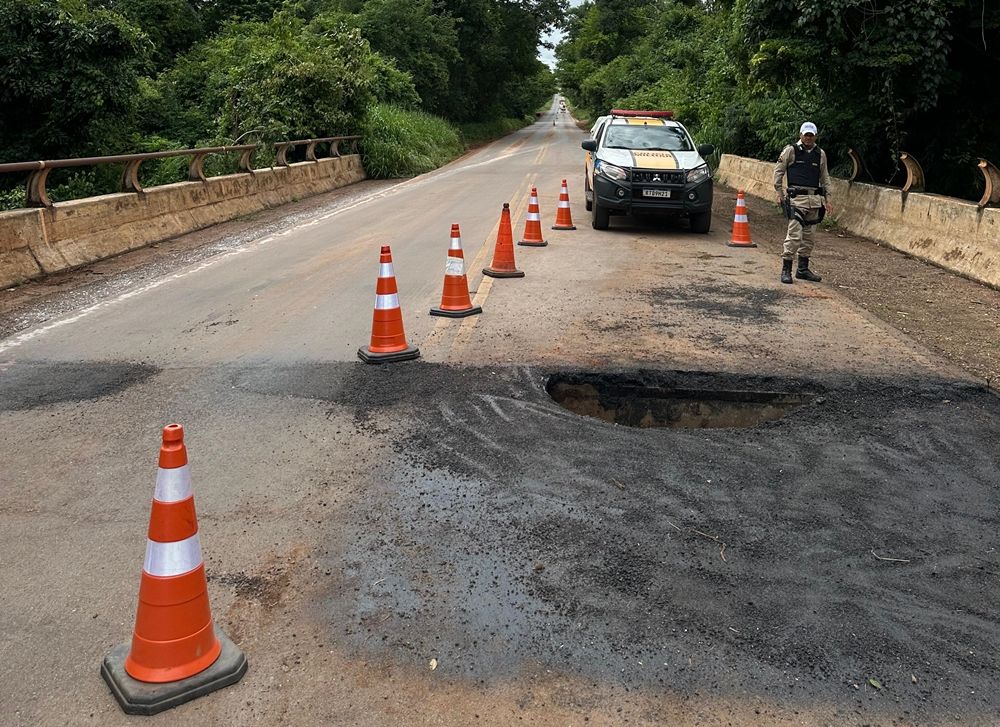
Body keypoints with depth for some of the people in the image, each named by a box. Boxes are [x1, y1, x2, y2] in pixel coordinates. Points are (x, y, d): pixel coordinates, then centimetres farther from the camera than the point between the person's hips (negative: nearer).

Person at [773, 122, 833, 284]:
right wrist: (779, 192, -2)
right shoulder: (790, 150, 0)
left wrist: (827, 198, 14)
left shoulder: (820, 154, 12)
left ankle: (803, 269, 18)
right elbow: (778, 170, 4)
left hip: (815, 199, 5)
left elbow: (825, 177, 19)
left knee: (808, 236, 10)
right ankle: (786, 269, -7)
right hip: (797, 198, -5)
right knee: (795, 234, -13)